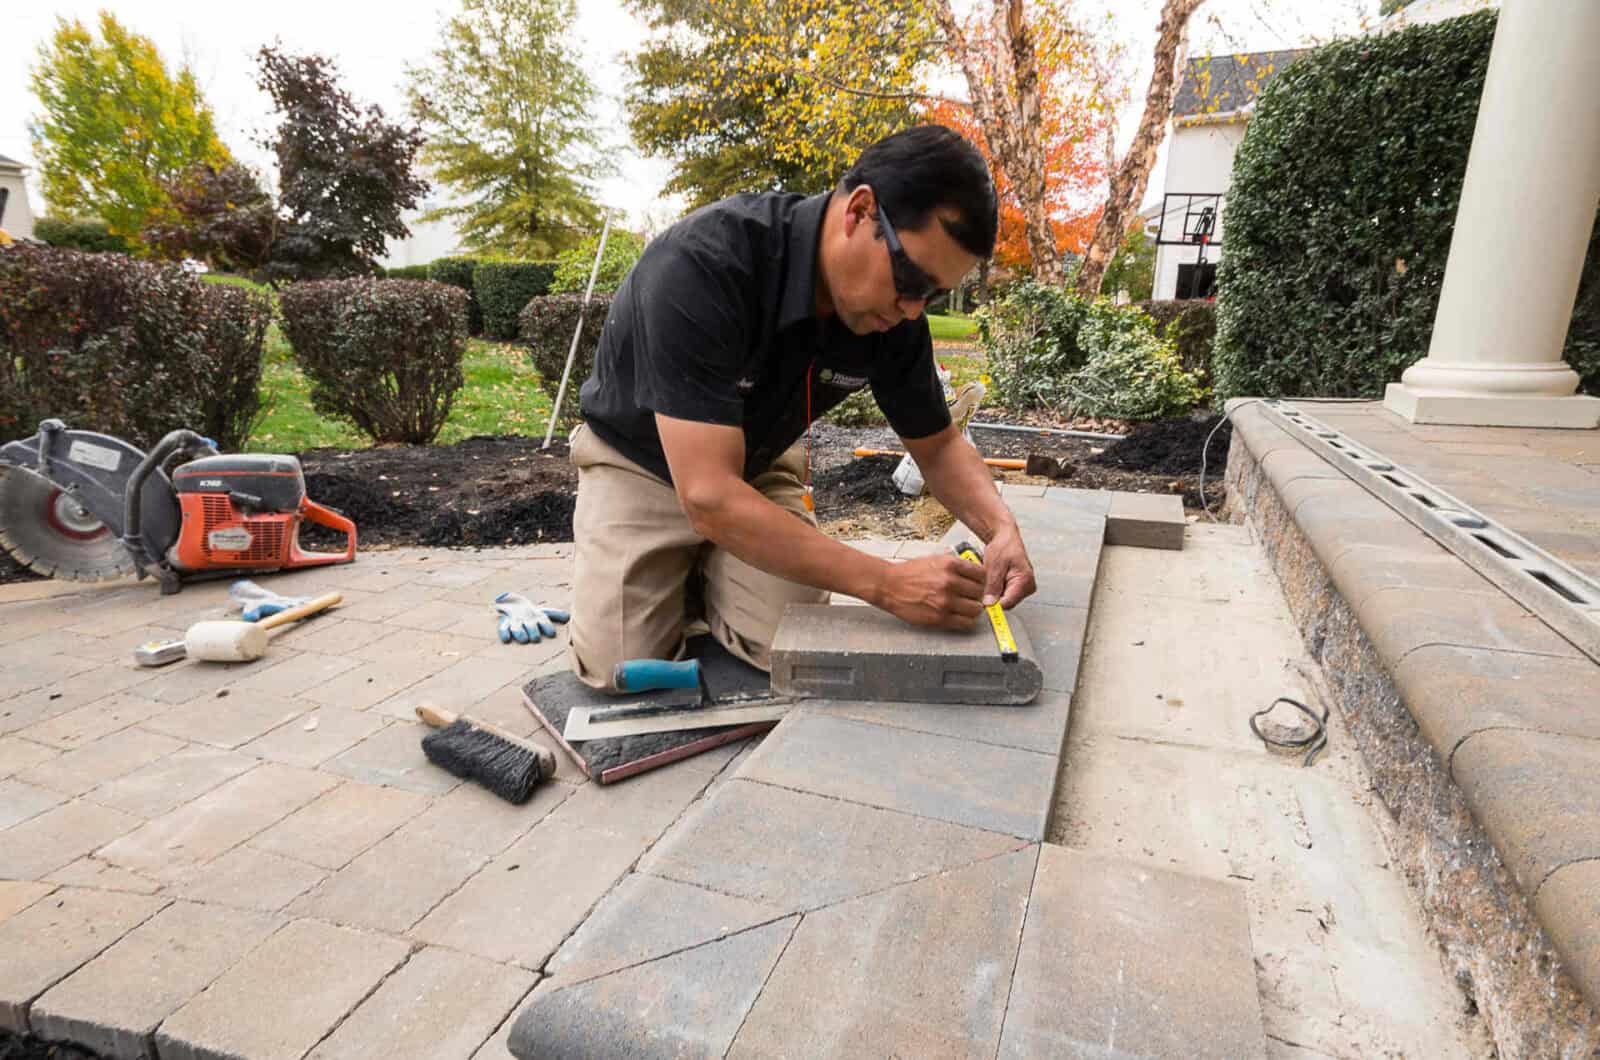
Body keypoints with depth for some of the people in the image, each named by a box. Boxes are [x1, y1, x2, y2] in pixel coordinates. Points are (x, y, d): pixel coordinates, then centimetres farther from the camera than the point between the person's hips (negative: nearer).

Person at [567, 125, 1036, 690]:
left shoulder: (894, 314, -17)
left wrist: (1001, 528, -23)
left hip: (760, 466, 4)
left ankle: (706, 576, 16)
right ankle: (677, 578, 13)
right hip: (640, 463, -3)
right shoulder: (701, 263, -37)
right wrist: (887, 583, -42)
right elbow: (710, 497, -41)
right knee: (617, 666, -19)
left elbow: (938, 445, -3)